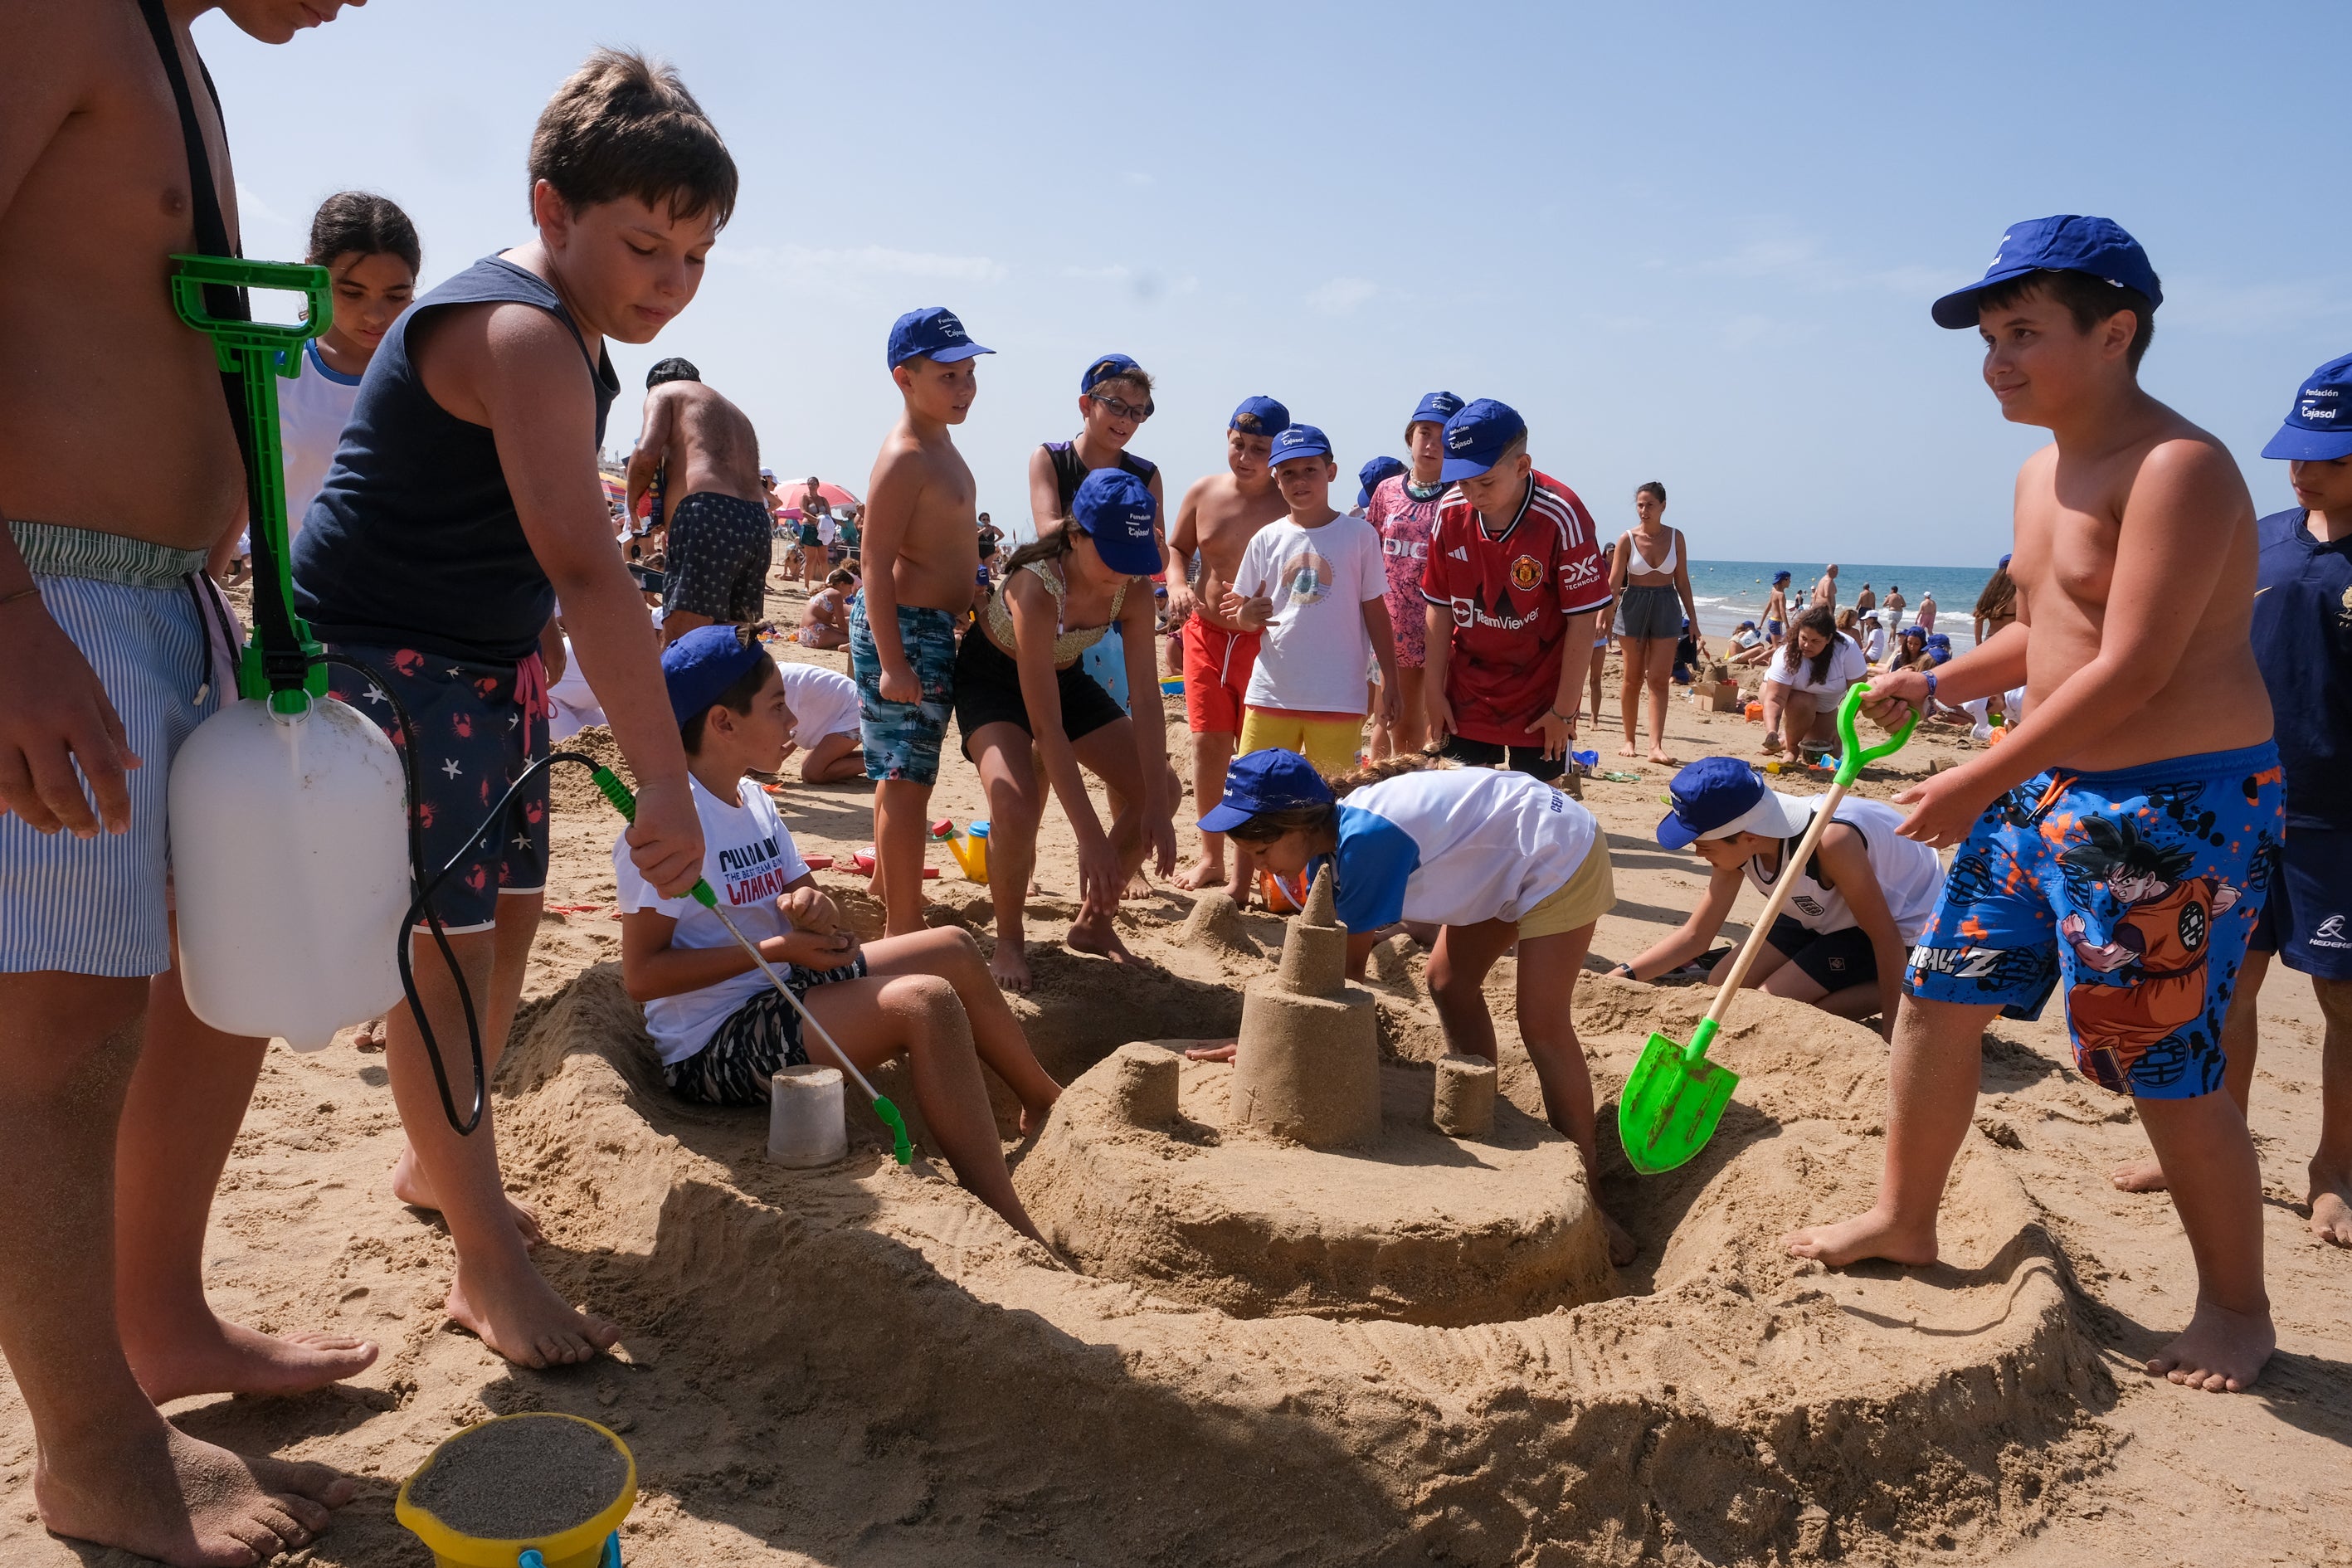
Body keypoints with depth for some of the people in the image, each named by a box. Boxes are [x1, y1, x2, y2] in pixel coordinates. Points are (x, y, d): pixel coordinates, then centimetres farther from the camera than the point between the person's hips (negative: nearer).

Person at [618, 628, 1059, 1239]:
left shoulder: (751, 798, 10)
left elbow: (804, 894, 13)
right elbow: (641, 975, -22)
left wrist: (816, 913, -12)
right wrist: (776, 948, -24)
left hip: (781, 992, 10)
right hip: (714, 1048, -10)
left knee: (952, 949, 10)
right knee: (926, 1002, -27)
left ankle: (1048, 1106, 30)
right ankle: (1014, 1232, -26)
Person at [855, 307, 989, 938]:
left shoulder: (938, 442, 13)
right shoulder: (905, 457, -18)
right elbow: (876, 562, -22)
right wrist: (891, 662, -26)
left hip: (933, 626, 10)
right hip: (905, 628, -10)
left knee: (903, 773, 20)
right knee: (908, 778, -7)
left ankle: (888, 885, 35)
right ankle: (905, 929, -1)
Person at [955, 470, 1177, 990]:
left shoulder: (1134, 591, -20)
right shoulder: (1036, 587, -37)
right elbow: (1046, 727, -39)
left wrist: (1158, 804, -26)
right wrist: (1091, 836, -41)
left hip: (1066, 676, 6)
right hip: (993, 678, -6)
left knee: (1155, 793, -4)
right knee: (1016, 805, -31)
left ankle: (1093, 923, 15)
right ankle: (1009, 943, -6)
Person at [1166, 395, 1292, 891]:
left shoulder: (1288, 506, -12)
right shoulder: (1203, 492, 1)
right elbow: (1176, 548, 15)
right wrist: (1178, 587, -5)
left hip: (1263, 640, -4)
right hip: (1206, 632, 4)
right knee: (1207, 744, 9)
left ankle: (1244, 872, 9)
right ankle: (1210, 857, 25)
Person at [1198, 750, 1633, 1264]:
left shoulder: (1365, 837, -32)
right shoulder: (1330, 833, -5)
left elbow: (1345, 967, -24)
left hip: (1562, 851, -10)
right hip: (1504, 862, 10)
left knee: (1542, 1024, -12)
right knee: (1449, 982, 11)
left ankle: (1585, 1190, -2)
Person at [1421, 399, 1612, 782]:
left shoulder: (1561, 517, -19)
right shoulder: (1450, 512, -6)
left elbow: (1582, 622, -15)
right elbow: (1440, 607, 2)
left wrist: (1564, 709, -12)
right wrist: (1434, 689, 3)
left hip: (1539, 697, -3)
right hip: (1466, 695, 4)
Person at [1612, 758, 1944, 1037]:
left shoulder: (1829, 840, -40)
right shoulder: (1738, 843, -18)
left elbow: (1886, 935, -29)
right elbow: (1694, 937, -10)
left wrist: (1891, 1028, -24)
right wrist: (1622, 975, -20)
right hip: (1823, 915, 7)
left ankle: (1913, 991, -4)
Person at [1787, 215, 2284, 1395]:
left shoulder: (2178, 467, -18)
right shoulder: (2040, 474, 12)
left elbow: (2132, 670, -25)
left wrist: (1975, 783, -22)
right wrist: (1935, 684, 9)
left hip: (2173, 808, -9)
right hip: (2046, 789, 9)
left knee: (2165, 1072, 0)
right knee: (1938, 997, 10)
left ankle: (2237, 1309, 22)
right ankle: (1904, 1218, 27)